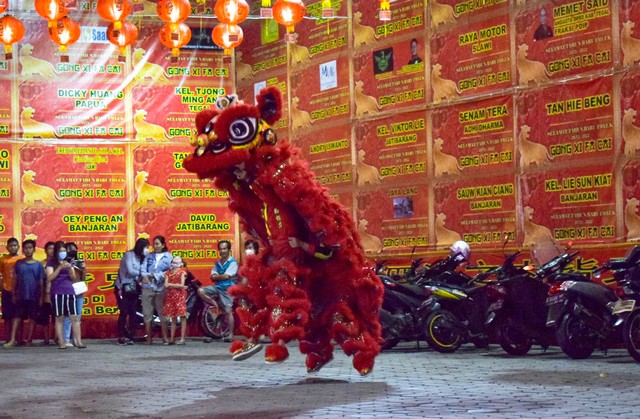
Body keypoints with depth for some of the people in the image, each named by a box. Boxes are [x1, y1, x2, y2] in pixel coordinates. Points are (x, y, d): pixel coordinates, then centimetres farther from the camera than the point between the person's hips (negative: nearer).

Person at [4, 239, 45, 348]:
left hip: (34, 296, 0)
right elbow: (16, 280, 7)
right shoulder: (19, 263, 4)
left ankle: (29, 340, 12)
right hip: (21, 295, 0)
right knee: (17, 317, -3)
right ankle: (12, 340, -7)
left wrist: (41, 297, 0)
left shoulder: (38, 265, 2)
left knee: (32, 318, 4)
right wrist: (14, 294, 4)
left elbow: (41, 282, 3)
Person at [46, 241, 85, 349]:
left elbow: (74, 279, 12)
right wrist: (60, 268, -16)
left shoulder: (69, 262, 16)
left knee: (74, 317, -4)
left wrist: (70, 269, -7)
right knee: (59, 318, -2)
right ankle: (61, 342, 0)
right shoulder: (51, 263, 5)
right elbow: (49, 278, -6)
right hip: (57, 293, -3)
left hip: (70, 292, 3)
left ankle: (79, 342, -6)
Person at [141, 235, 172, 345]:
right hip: (148, 287, 3)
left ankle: (165, 337, 3)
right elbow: (143, 267, 3)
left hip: (161, 287, -3)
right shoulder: (149, 256, 14)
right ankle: (149, 338, 8)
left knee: (162, 313, -1)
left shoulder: (168, 256, 5)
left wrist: (156, 276, -13)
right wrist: (145, 275, -18)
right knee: (147, 313, 2)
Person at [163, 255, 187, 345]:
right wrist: (177, 285, -10)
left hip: (180, 296, -4)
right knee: (173, 317, 7)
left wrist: (170, 284, -7)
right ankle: (172, 339, 8)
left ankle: (182, 338, -9)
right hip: (170, 296, 4)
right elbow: (166, 284, 1)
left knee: (182, 316, -7)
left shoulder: (182, 272, 2)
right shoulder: (168, 272, 13)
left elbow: (181, 285, -9)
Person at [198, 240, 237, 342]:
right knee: (200, 291, -13)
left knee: (228, 311, -7)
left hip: (227, 288, -6)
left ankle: (231, 335, -3)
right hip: (217, 287, 6)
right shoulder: (217, 263, 16)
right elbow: (213, 277, 11)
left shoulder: (232, 262, -4)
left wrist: (216, 276, 0)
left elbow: (226, 276, -13)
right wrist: (217, 277, -10)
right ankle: (215, 305, 0)